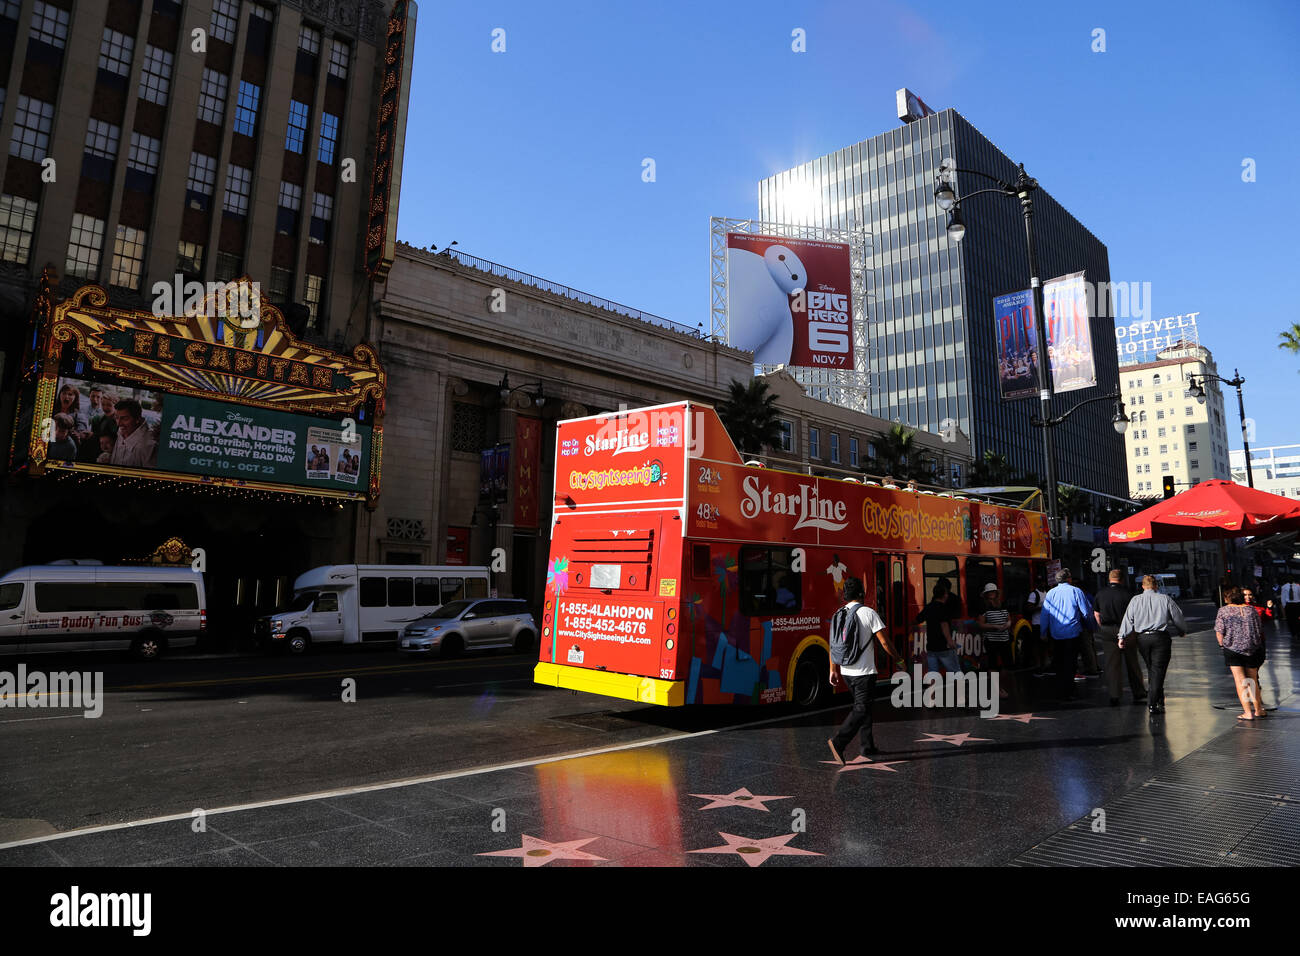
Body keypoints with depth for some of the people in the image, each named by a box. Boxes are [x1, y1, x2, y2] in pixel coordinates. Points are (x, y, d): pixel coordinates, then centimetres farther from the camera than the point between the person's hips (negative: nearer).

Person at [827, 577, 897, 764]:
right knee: (861, 709, -5)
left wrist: (833, 671, 15)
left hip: (846, 672, 7)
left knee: (863, 706, 19)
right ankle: (838, 741, -20)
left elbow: (833, 645, 8)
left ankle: (868, 746, 24)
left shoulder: (838, 615, 6)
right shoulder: (868, 613, -11)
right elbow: (884, 642, -10)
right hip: (864, 672, -6)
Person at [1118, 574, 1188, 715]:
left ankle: (1159, 699, 24)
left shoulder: (1135, 600, 4)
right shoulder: (1165, 599, 0)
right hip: (1161, 637, -2)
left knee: (1151, 669, 16)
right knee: (1158, 670, -1)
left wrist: (1122, 637, 0)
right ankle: (1152, 703, -9)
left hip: (1142, 638, 2)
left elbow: (1127, 619, -1)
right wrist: (1182, 630, 25)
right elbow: (1177, 617, 7)